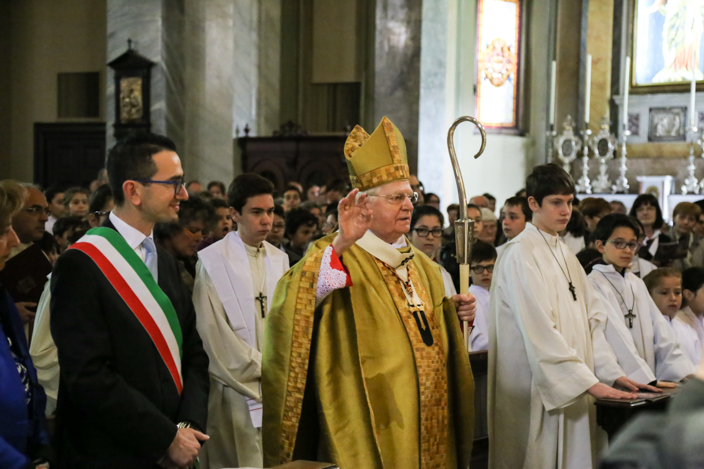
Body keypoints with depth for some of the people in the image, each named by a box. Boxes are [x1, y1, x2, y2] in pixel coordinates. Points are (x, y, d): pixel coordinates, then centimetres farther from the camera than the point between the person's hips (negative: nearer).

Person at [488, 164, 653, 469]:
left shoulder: (564, 254, 15)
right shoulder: (520, 254, -11)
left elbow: (590, 320, 12)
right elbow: (539, 330, -20)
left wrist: (612, 373, 0)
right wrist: (589, 383, -22)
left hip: (573, 389, 8)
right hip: (539, 391, -8)